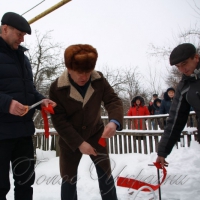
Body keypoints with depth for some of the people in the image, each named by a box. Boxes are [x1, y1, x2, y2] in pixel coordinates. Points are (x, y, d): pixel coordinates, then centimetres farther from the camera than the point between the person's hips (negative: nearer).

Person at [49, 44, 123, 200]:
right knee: (69, 179, 10)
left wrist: (114, 121, -40)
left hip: (95, 135, 2)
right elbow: (59, 121, -21)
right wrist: (79, 143, -26)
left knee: (105, 174, 8)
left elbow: (113, 100, -17)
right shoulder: (57, 88, -22)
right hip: (70, 141, -1)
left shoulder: (99, 80, -15)